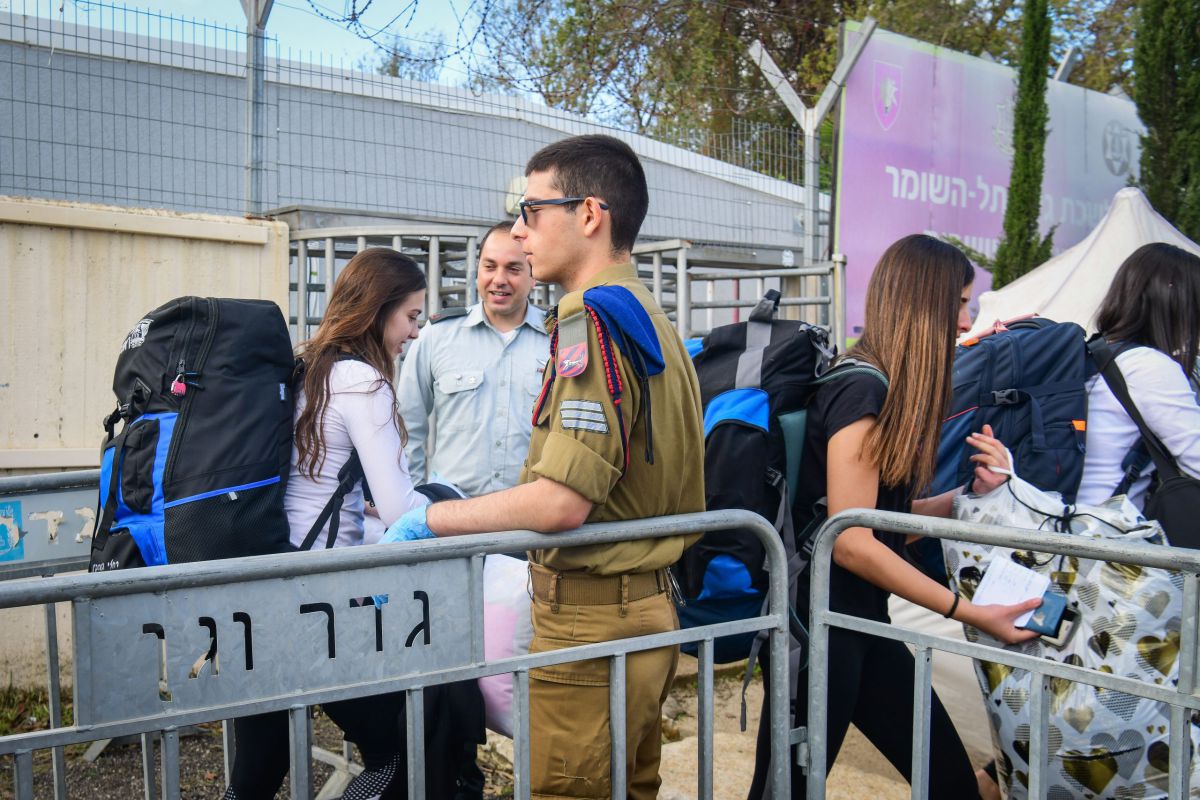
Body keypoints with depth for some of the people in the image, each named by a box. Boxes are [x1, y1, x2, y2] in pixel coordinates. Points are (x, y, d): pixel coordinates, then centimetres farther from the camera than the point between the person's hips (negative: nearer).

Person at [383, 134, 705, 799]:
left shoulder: (594, 319, -16)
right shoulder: (652, 320, 13)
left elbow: (563, 501, -24)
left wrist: (430, 519, -12)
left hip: (590, 619, -10)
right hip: (652, 609, 10)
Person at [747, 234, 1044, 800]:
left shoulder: (887, 390, 11)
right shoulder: (862, 391, -18)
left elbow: (886, 515, 11)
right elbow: (851, 543, -21)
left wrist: (971, 491, 0)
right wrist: (971, 612, -16)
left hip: (863, 622, 9)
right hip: (819, 624, -9)